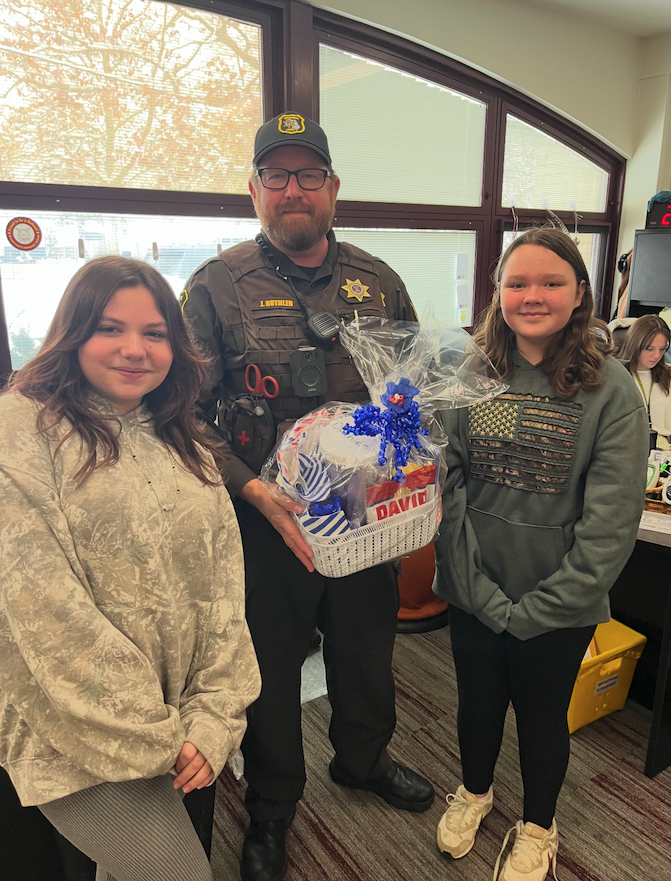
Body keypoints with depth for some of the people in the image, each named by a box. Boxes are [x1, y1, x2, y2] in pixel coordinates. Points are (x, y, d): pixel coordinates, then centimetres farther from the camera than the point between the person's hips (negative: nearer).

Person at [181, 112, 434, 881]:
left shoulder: (377, 281, 4)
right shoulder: (218, 285, -7)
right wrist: (254, 490, -23)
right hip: (266, 521, -3)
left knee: (367, 643, 22)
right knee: (271, 664, 15)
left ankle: (362, 758, 54)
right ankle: (270, 808, 43)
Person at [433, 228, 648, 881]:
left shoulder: (611, 391, -12)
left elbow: (611, 522, -14)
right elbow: (445, 483, -10)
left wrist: (534, 609, -15)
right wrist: (485, 594, -16)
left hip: (560, 607, -2)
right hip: (472, 595, 2)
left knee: (542, 717, 19)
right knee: (477, 702, 22)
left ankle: (537, 826, 49)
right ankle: (474, 791, 54)